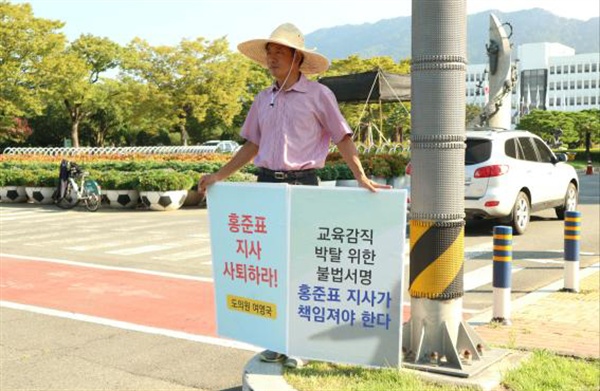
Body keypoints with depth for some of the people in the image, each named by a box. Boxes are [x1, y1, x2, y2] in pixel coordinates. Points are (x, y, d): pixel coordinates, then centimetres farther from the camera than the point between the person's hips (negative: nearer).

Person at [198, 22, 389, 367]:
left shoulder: (318, 94, -3)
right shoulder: (263, 100, 12)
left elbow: (343, 138, -2)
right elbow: (253, 145, 18)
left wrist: (362, 177, -13)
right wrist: (219, 176, 13)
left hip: (302, 184, -5)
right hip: (267, 183, 5)